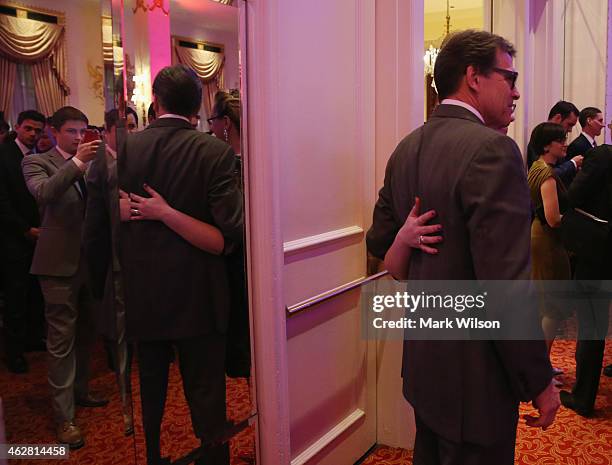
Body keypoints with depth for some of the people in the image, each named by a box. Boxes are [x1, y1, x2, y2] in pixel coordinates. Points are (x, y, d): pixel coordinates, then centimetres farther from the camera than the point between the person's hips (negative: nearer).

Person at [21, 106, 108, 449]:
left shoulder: (90, 164, 14)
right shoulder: (37, 162, 0)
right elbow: (43, 192, -21)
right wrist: (77, 162, -27)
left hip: (89, 259, 6)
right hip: (60, 262, -5)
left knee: (86, 333, 16)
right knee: (62, 340, -3)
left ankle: (80, 391, 33)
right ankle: (65, 417, 4)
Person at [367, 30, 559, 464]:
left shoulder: (407, 149, 3)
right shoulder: (492, 150, -22)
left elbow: (380, 241, 11)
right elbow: (507, 285, -24)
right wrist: (540, 382, -15)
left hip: (422, 363, 8)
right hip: (475, 376, -8)